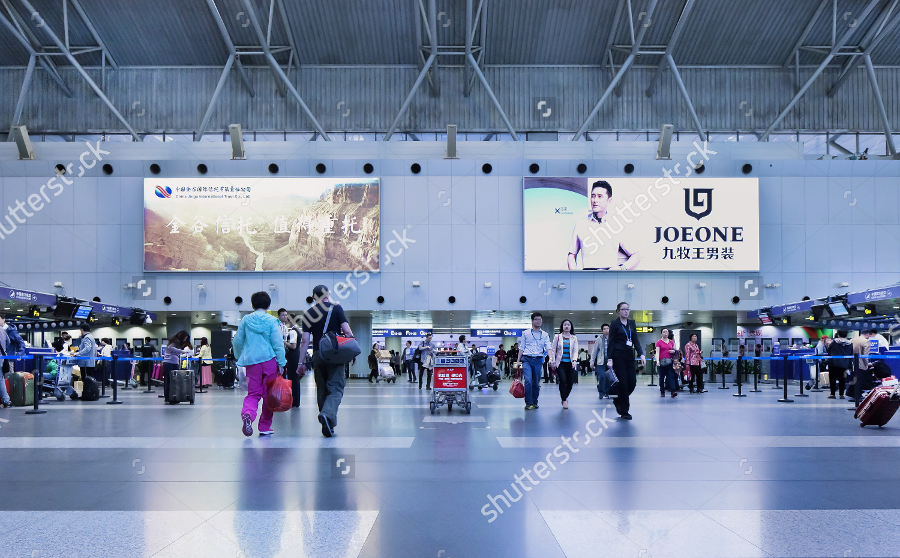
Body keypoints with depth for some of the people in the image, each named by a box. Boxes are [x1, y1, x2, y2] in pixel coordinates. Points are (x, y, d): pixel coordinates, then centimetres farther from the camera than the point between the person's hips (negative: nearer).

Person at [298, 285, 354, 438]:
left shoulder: (308, 314, 6)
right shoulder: (336, 308, 1)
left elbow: (305, 340, 2)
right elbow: (347, 331, -6)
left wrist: (301, 362, 6)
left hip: (318, 356, 3)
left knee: (322, 390, 12)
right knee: (336, 388, -3)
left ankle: (327, 426, 14)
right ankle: (328, 414, -29)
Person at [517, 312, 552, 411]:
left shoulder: (545, 335, 11)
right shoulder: (526, 333, 9)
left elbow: (548, 348, 2)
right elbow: (522, 348, 11)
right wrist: (518, 360, 5)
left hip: (538, 360, 2)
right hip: (526, 359, -2)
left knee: (536, 383, 5)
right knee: (528, 381, -16)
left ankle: (534, 402, 18)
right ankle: (528, 403, -11)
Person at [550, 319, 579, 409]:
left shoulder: (574, 338, 10)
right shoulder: (558, 337, 6)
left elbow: (575, 350, 2)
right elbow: (553, 350, 6)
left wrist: (574, 360, -14)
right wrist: (552, 361, -2)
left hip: (570, 363, 2)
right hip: (560, 363, -2)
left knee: (570, 382, 1)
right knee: (563, 381, -16)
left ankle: (565, 397, 26)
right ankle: (564, 400, -5)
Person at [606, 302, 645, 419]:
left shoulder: (632, 323, 13)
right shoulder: (614, 324, -2)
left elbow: (636, 340, 10)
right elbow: (611, 342, -5)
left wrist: (641, 354, -2)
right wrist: (610, 359, -11)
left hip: (629, 356, 6)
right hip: (618, 357, -6)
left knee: (632, 382, -1)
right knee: (623, 383, -6)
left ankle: (618, 401, 24)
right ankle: (624, 412, 4)